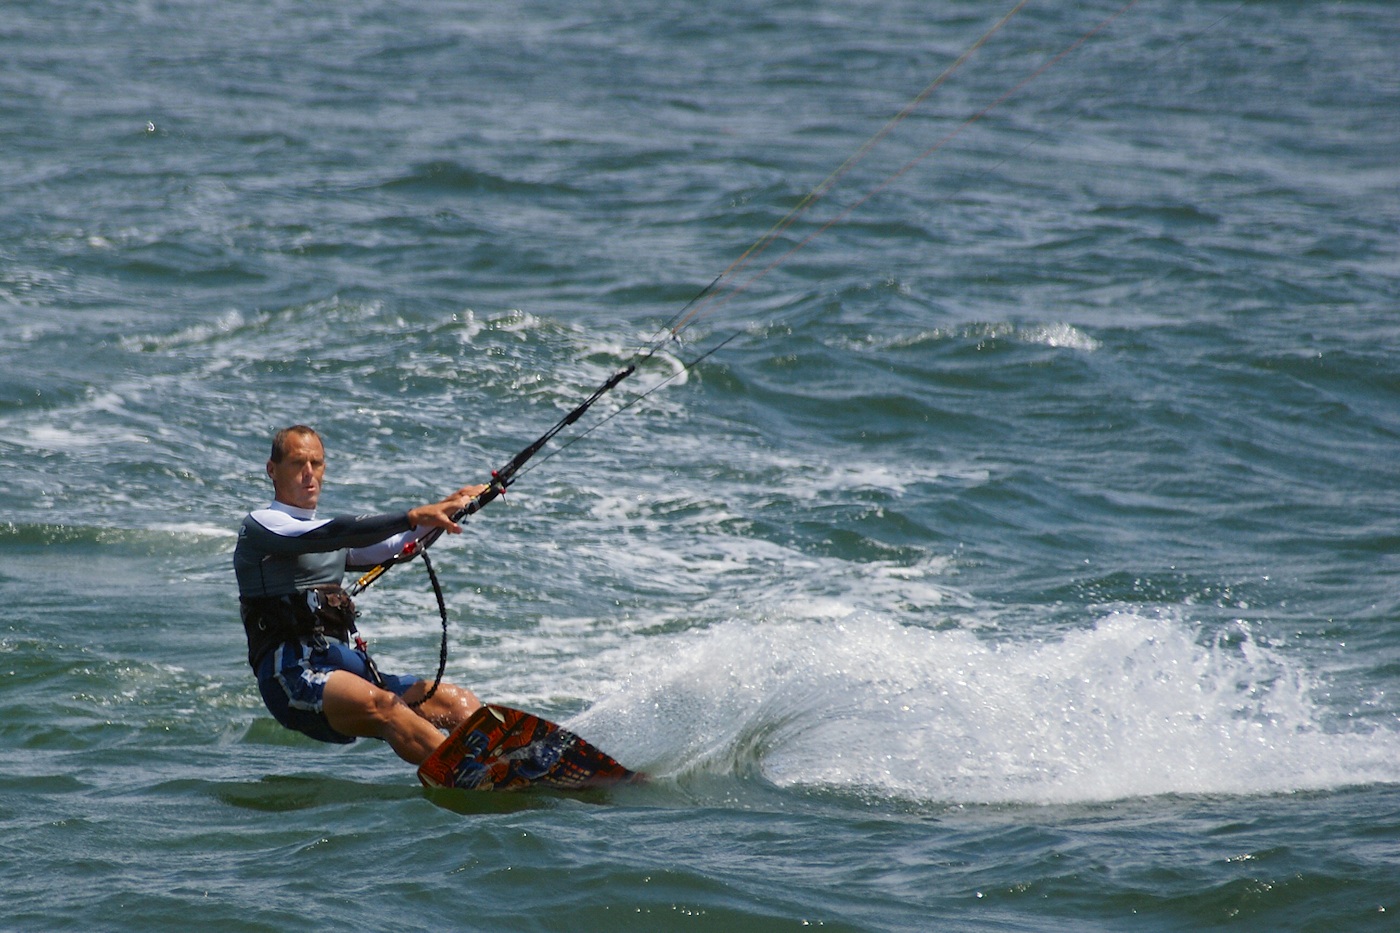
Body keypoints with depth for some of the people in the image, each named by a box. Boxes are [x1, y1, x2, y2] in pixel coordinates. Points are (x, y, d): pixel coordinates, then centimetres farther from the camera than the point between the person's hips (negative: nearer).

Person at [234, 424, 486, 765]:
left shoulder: (327, 534, 29)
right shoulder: (260, 525, 2)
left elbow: (391, 547, 14)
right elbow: (336, 534, -15)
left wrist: (443, 511, -2)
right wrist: (413, 517, -23)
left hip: (352, 667, 9)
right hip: (293, 674, -9)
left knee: (461, 702, -10)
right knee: (381, 705, -36)